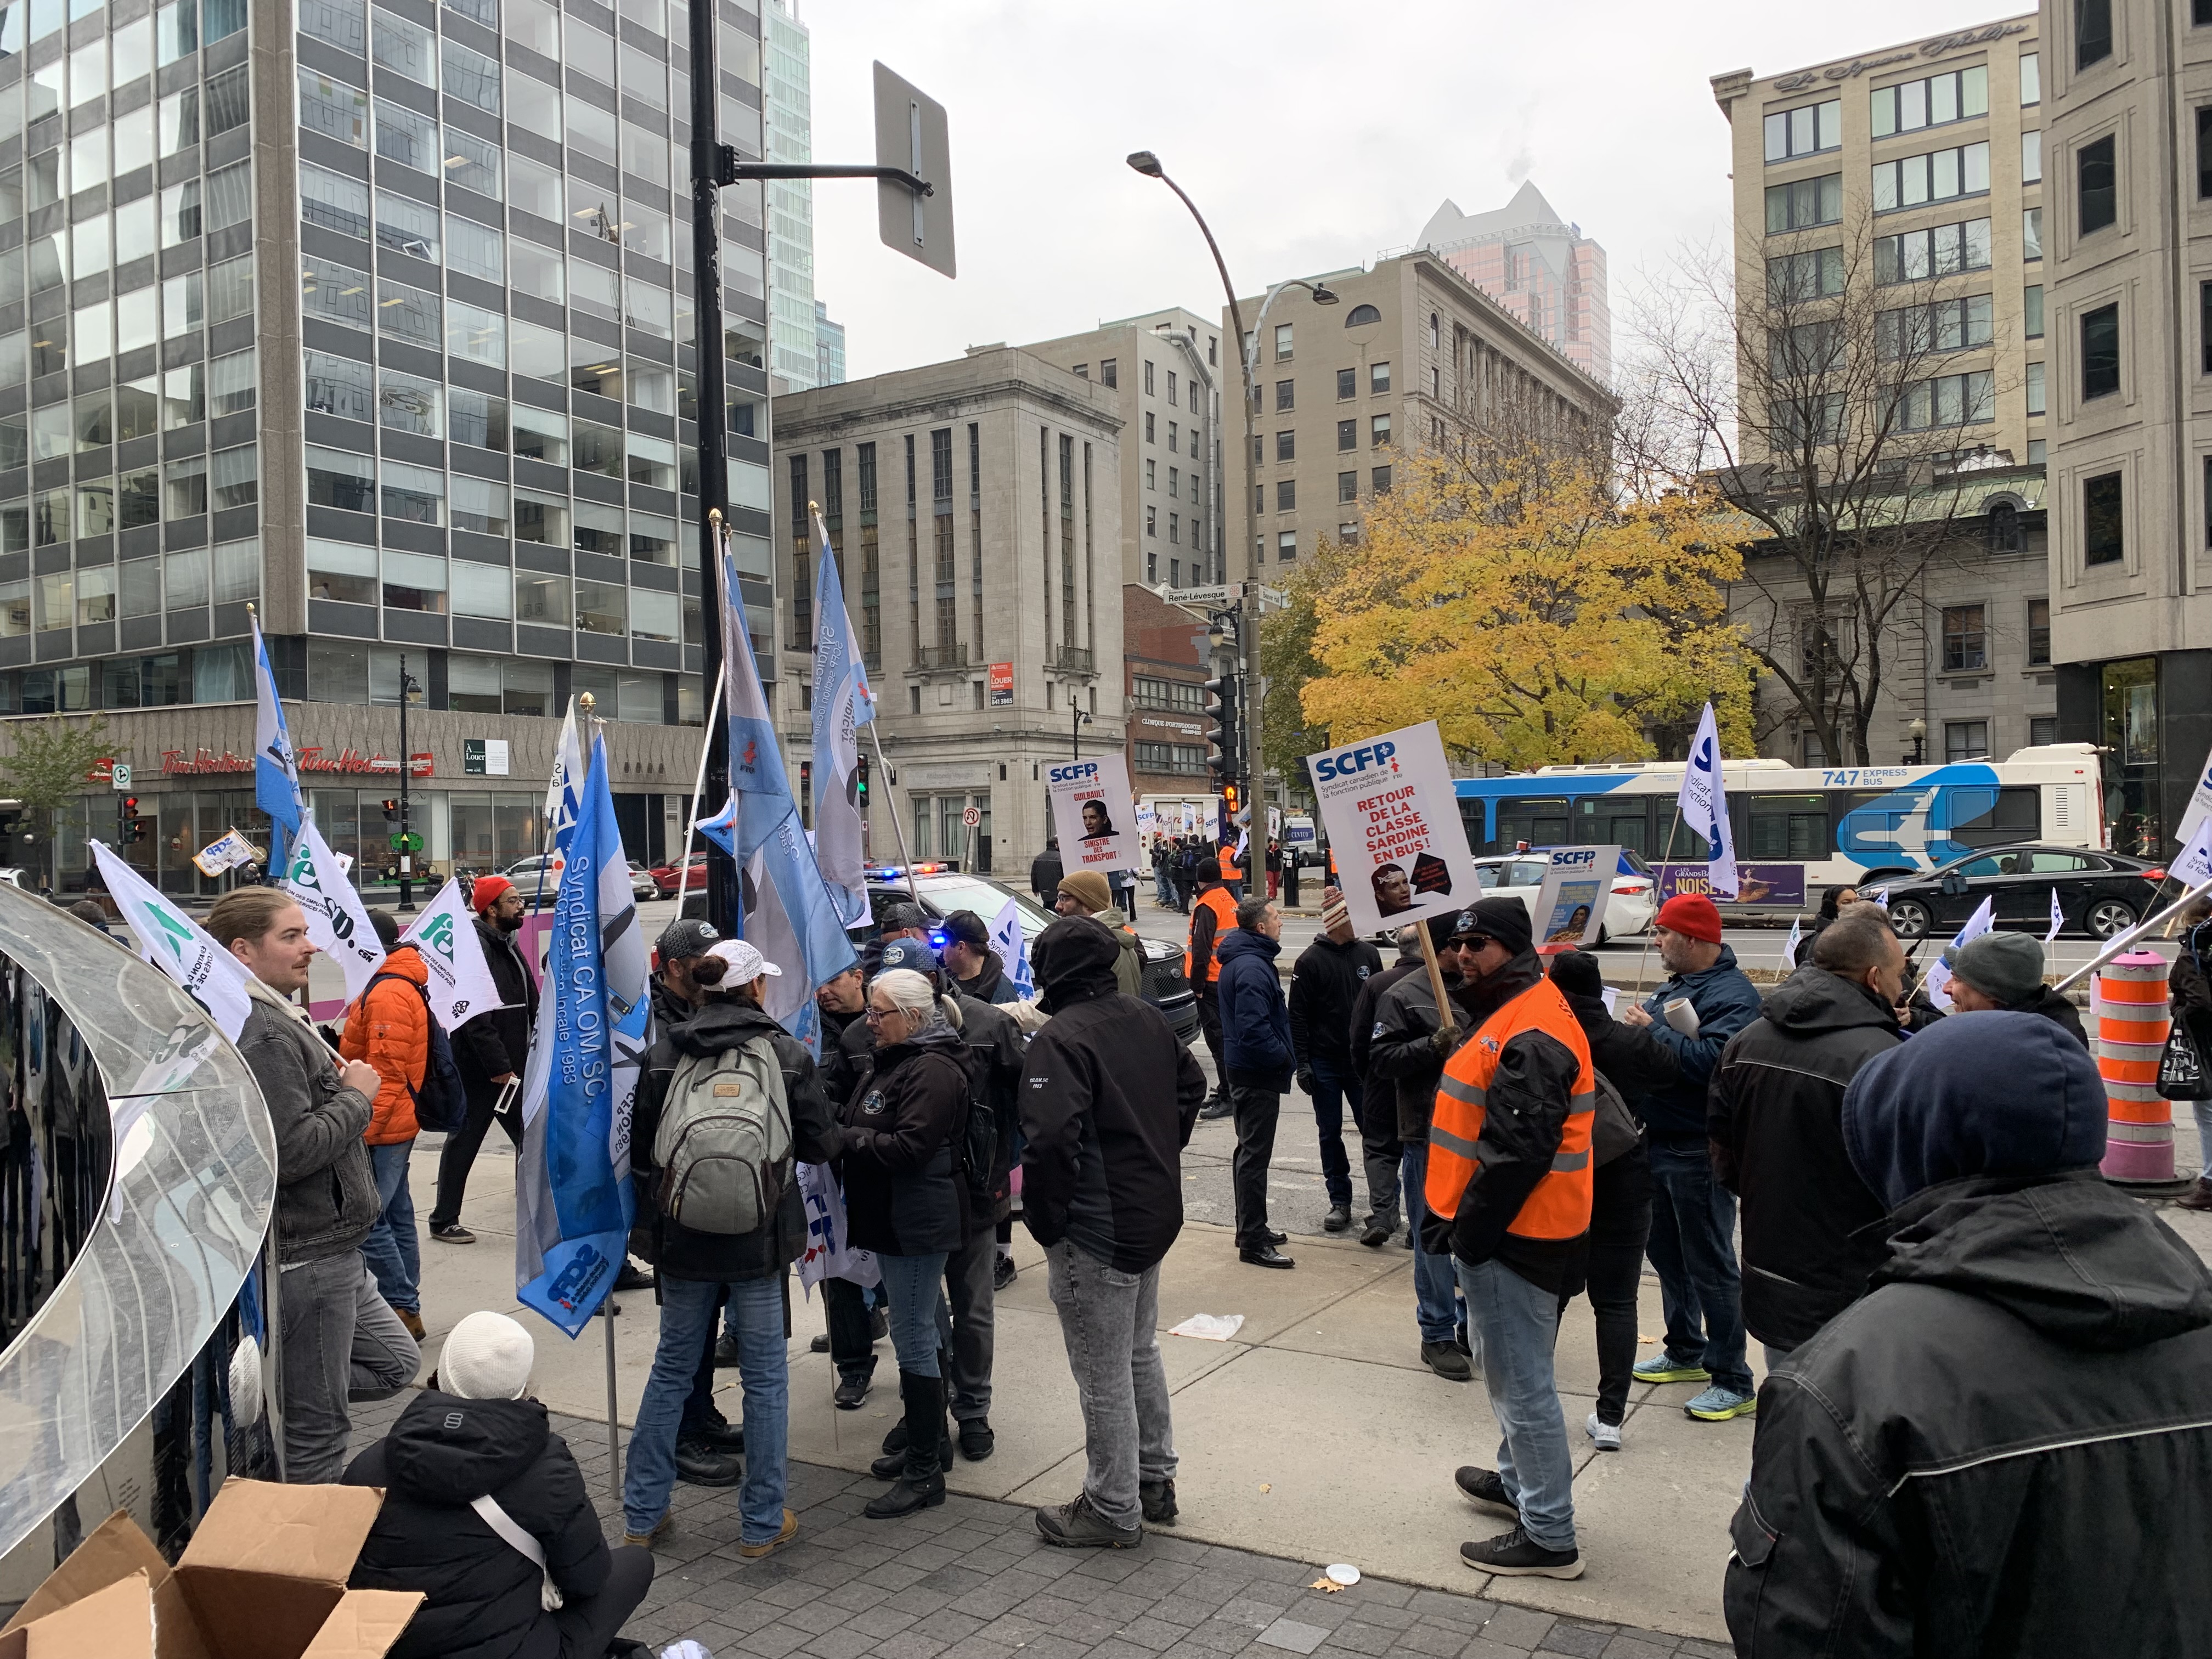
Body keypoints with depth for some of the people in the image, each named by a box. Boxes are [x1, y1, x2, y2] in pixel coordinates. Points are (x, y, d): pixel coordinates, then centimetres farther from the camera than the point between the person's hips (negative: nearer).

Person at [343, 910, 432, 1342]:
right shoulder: (401, 986, 15)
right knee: (397, 1216, 14)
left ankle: (403, 1307, -1)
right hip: (397, 1124, 11)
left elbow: (387, 1071, -22)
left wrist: (365, 1128, -21)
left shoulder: (388, 994, -18)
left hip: (382, 1129, -11)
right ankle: (407, 1311, 21)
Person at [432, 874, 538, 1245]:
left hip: (511, 1067, 9)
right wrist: (499, 1066, -22)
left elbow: (531, 1006, 18)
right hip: (480, 1070, -9)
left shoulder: (507, 946, 15)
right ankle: (443, 1222, 14)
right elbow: (475, 1017, -23)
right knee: (464, 1142, 2)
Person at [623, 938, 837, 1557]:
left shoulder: (663, 1054, -1)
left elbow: (640, 1152, 5)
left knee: (672, 1370, 17)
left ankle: (642, 1515, 26)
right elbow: (823, 1145, 0)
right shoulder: (787, 1054, -5)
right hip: (760, 1244, -2)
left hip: (682, 1241, 2)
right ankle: (763, 1523, 19)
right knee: (764, 1377, 10)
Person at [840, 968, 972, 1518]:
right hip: (893, 1220, 10)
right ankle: (931, 1440, 32)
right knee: (924, 1330, 19)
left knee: (915, 1338, -6)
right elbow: (863, 1125, 21)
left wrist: (843, 1137, -19)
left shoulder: (932, 1070, -18)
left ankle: (925, 1472, 0)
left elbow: (910, 1146, -26)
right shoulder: (892, 1060, 16)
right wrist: (841, 1130, 2)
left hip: (918, 1223, -10)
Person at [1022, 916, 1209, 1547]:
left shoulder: (1060, 1038, -21)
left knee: (1103, 1373, 5)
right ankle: (1156, 1480, 36)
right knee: (1140, 1353, 23)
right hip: (1156, 1212, 9)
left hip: (1094, 1232, -9)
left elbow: (1050, 1138, -30)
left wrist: (1045, 1218, -16)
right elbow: (1192, 1086, 18)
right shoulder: (1148, 1019, 5)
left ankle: (1114, 1510, 18)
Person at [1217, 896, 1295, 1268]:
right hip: (1258, 1074, -11)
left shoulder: (1243, 959, 11)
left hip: (1246, 1070, 11)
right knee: (1255, 1156, -5)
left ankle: (1250, 1228, 30)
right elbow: (1254, 1029, -29)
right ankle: (1253, 1242, 0)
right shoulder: (1252, 968, -23)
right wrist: (1284, 1057, -16)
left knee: (1250, 1151, 19)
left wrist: (1283, 1055, 15)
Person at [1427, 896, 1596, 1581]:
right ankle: (1518, 1480, 42)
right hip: (1494, 1230, 11)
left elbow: (1518, 1153, -27)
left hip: (1514, 1238, -11)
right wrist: (1450, 1214, 18)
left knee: (1523, 1383, -1)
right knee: (1509, 1373, 25)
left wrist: (1468, 1230, -20)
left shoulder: (1532, 1034, -22)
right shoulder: (1505, 1014, 13)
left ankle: (1548, 1537, 9)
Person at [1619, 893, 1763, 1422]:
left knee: (1710, 1265, -2)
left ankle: (1733, 1382, 8)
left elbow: (1712, 1061, -32)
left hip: (1699, 1154, -10)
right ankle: (1686, 1352, 35)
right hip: (1660, 1142, 10)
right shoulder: (1674, 986, 13)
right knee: (1667, 1253, 19)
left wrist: (1652, 1030, -22)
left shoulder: (1731, 994, -17)